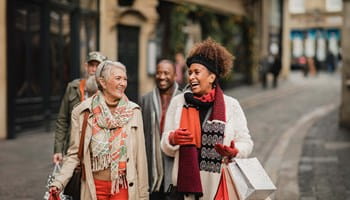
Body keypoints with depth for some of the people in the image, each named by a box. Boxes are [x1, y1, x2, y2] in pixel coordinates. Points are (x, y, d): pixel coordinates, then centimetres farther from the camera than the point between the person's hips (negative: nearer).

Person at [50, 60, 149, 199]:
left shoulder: (133, 111, -1)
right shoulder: (81, 112, -3)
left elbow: (140, 155, -1)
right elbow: (74, 154, -1)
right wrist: (59, 182, -15)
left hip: (123, 187, 0)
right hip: (94, 187, 0)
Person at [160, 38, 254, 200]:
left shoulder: (231, 105, 3)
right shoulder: (178, 102, 5)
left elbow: (245, 142, 5)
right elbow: (166, 147, 7)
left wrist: (234, 152, -15)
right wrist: (173, 139, -14)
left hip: (221, 183, 0)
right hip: (186, 182, 1)